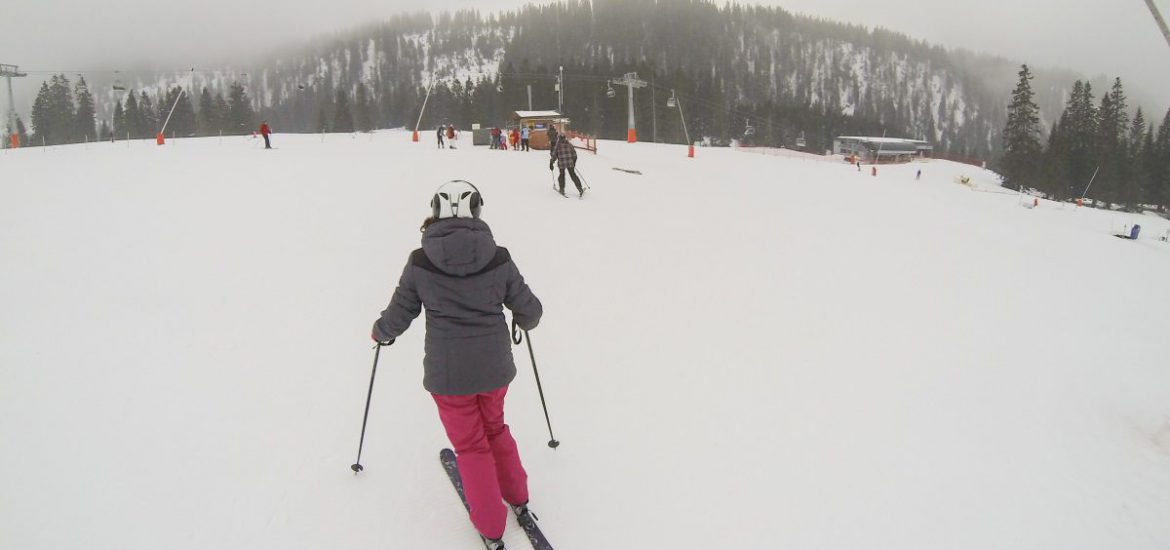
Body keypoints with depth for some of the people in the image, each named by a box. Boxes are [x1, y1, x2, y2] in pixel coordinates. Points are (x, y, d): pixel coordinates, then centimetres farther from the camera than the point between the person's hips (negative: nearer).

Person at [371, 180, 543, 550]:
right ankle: (518, 499, 41)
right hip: (494, 367, 2)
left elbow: (399, 314, -1)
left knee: (470, 446, 16)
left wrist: (381, 333, 21)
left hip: (447, 374, -1)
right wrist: (526, 321, 24)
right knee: (495, 428, 27)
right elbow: (529, 311, 0)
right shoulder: (499, 259, -9)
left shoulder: (420, 263, -12)